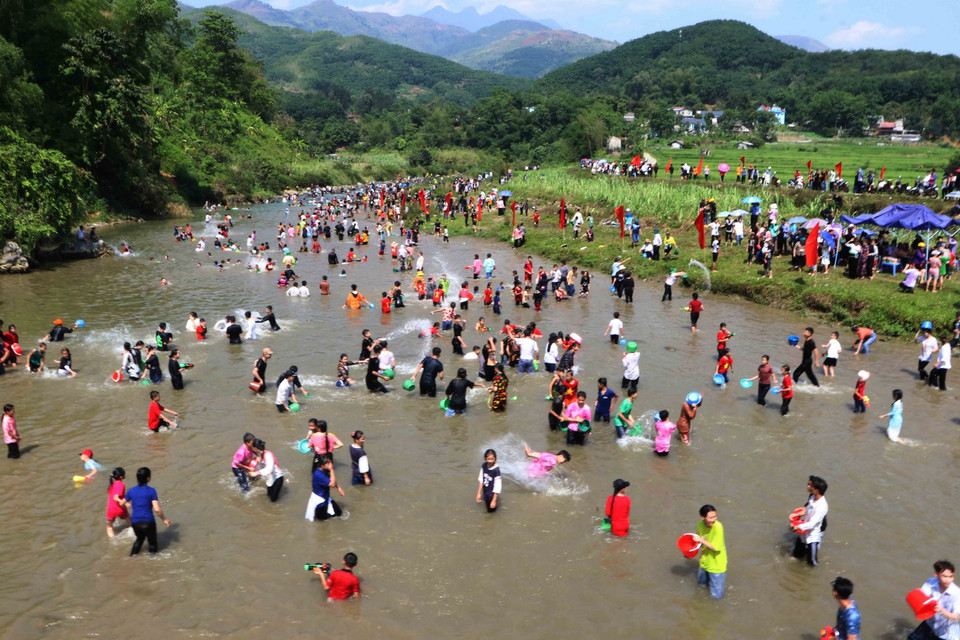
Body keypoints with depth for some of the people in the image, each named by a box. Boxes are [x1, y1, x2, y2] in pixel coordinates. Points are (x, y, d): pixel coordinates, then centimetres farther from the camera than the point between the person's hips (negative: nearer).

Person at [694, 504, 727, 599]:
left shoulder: (718, 527, -29)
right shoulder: (700, 525, -11)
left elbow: (716, 548, -28)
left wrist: (701, 540, -24)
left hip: (716, 565, -5)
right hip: (704, 562, 6)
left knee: (716, 596, 5)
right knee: (701, 583, 29)